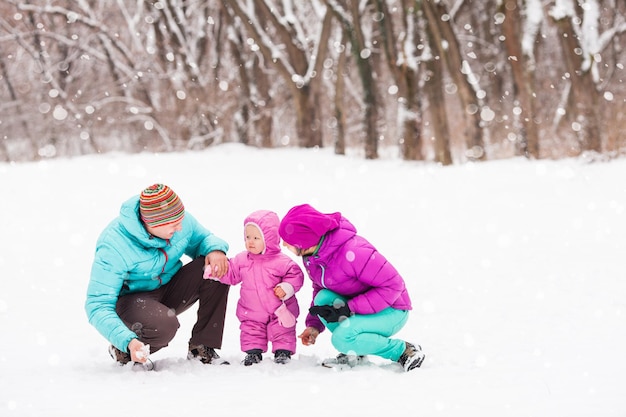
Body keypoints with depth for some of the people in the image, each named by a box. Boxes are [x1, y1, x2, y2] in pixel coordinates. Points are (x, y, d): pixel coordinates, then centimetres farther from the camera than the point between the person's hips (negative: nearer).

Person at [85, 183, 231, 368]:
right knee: (163, 326, -39)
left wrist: (215, 249, -19)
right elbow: (97, 306, -29)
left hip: (170, 289, 6)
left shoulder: (181, 220, -14)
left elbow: (202, 239, 9)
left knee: (218, 266, -19)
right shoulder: (114, 247, -31)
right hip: (131, 298, -6)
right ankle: (123, 351, -4)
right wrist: (128, 341, -45)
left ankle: (202, 347, -9)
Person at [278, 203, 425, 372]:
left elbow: (393, 285, -28)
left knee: (342, 338, -30)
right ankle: (354, 353, -1)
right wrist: (314, 324, -2)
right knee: (323, 298, -21)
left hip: (392, 312, -8)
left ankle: (404, 351, -10)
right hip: (356, 307, 8)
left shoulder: (352, 252, -31)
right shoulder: (310, 256, -5)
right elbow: (320, 289, 13)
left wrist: (348, 309, -30)